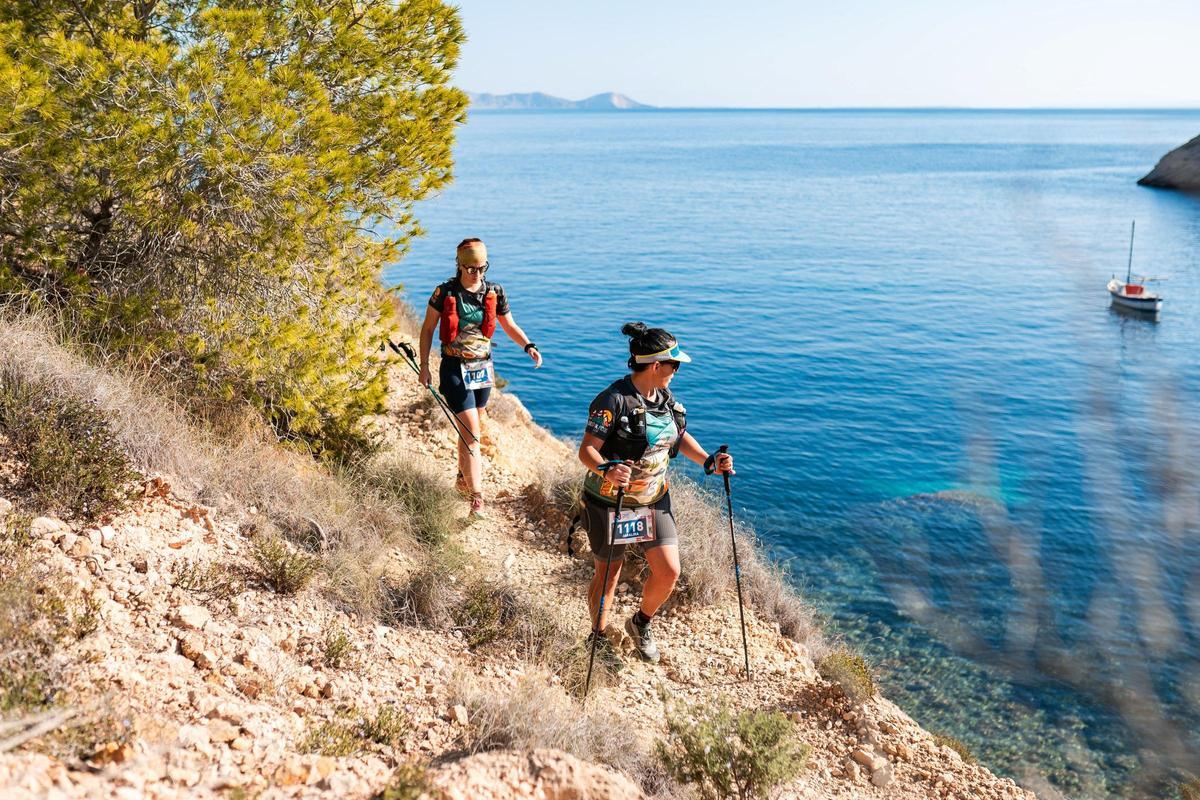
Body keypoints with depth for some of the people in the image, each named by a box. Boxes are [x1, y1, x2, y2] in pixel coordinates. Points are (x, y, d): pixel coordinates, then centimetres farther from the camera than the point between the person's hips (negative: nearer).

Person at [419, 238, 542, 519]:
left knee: (470, 429, 18)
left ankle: (463, 479, 38)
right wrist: (424, 366, -4)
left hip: (483, 367, 4)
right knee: (471, 432, -11)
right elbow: (428, 329, -1)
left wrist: (529, 346, -9)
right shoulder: (445, 293, -10)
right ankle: (476, 498, -9)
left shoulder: (494, 293, -1)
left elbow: (510, 326, 9)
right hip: (455, 369, -4)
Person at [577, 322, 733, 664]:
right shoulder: (614, 400, -21)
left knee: (669, 571, 2)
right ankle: (599, 635, 36)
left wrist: (708, 461, 4)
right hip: (611, 502, -6)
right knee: (608, 573, 10)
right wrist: (606, 470, -43)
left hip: (654, 500, 6)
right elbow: (587, 450, -23)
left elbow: (680, 436, 18)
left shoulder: (666, 398, 2)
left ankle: (640, 624, 31)